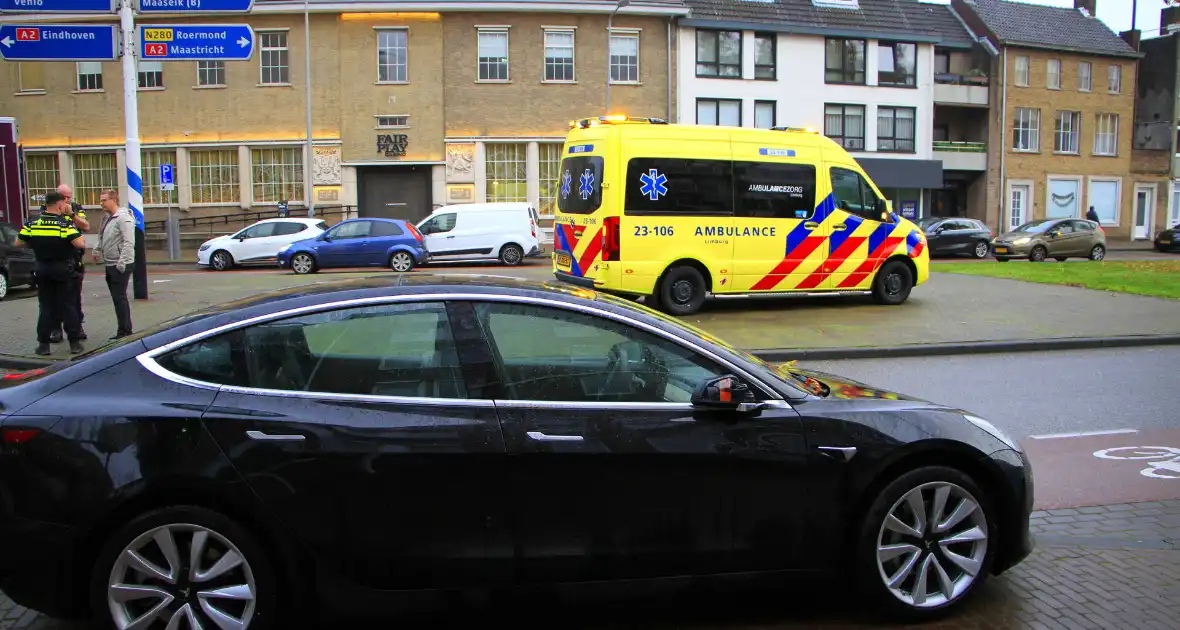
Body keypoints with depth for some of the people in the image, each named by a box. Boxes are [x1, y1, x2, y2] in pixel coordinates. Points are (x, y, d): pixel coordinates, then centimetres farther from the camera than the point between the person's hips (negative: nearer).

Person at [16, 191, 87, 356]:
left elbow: (18, 243, 2)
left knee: (45, 306, 10)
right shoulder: (65, 224, -13)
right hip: (63, 269, -3)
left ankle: (44, 344, 9)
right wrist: (83, 240, -1)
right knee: (68, 305, 4)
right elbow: (80, 244, -22)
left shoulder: (32, 224, -2)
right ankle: (74, 342, 4)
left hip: (43, 270, 3)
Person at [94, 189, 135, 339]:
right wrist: (97, 251, 12)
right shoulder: (107, 218, 16)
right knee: (117, 298, 12)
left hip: (120, 266, -9)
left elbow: (129, 242, -21)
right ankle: (122, 331, 17)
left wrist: (122, 263, -23)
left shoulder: (123, 217, -13)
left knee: (119, 298, -7)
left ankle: (125, 332, -2)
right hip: (110, 265, 9)